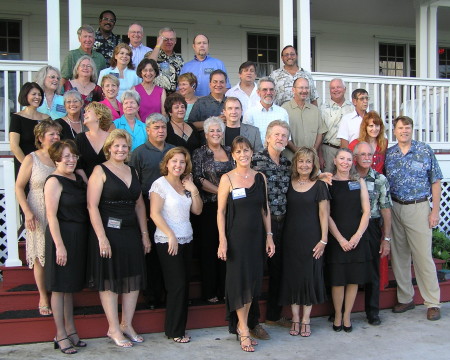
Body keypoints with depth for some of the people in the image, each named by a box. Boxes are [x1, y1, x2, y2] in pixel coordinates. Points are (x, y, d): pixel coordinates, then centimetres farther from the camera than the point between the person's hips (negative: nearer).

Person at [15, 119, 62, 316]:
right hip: (39, 216, -2)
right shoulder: (31, 159, -4)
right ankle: (43, 297, 19)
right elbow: (19, 187, -3)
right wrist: (27, 212, -12)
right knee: (41, 257, 6)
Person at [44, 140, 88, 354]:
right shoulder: (54, 181, -12)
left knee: (70, 286, 16)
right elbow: (51, 216, -16)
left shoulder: (79, 177, 10)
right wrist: (59, 245, -20)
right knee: (59, 286, 2)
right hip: (62, 235, -8)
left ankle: (71, 330, 27)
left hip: (79, 237, 8)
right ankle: (61, 335, 11)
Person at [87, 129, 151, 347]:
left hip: (131, 232, 6)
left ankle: (127, 325, 21)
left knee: (134, 278, 8)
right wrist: (102, 237, -19)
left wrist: (144, 234, 10)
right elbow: (92, 206, -13)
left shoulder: (132, 172, 13)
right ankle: (114, 329, 12)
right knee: (110, 280, 2)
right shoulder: (100, 171, -5)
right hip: (108, 231, -6)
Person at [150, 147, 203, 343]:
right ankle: (175, 331, 9)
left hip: (186, 240, 7)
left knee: (183, 285, 8)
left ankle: (178, 327, 19)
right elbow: (155, 213, -14)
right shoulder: (160, 184, -8)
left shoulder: (186, 185, 11)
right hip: (168, 242, -6)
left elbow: (197, 210, 9)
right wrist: (171, 236, -17)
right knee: (177, 285, -5)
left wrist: (193, 190, -4)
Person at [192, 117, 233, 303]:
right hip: (209, 206, -4)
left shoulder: (229, 151, 12)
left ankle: (225, 288, 16)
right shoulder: (200, 153, 0)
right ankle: (210, 291, 10)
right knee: (209, 247, 1)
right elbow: (198, 179, -9)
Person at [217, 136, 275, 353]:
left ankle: (242, 326, 21)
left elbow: (265, 209, 10)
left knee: (253, 280, 8)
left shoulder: (260, 178, 7)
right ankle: (243, 330, 10)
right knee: (239, 280, -2)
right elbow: (220, 211, -6)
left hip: (256, 236, 4)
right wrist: (222, 240, -12)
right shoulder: (227, 179, -4)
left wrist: (269, 236, 6)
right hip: (236, 236, -4)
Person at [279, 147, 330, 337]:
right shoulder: (289, 184, 5)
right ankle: (295, 318, 17)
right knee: (292, 275, 5)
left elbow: (323, 214, -2)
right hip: (290, 237, 2)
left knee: (310, 276, 2)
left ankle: (306, 319, 15)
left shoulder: (319, 186, -1)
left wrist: (323, 239, -7)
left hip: (311, 238, -2)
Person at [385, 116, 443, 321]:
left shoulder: (425, 151, 0)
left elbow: (435, 182, 0)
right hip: (394, 208, 3)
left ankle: (433, 303, 8)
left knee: (423, 256, -3)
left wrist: (435, 211, -5)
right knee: (399, 256, 8)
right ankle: (405, 298, 21)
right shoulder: (388, 154, 6)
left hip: (418, 208, -3)